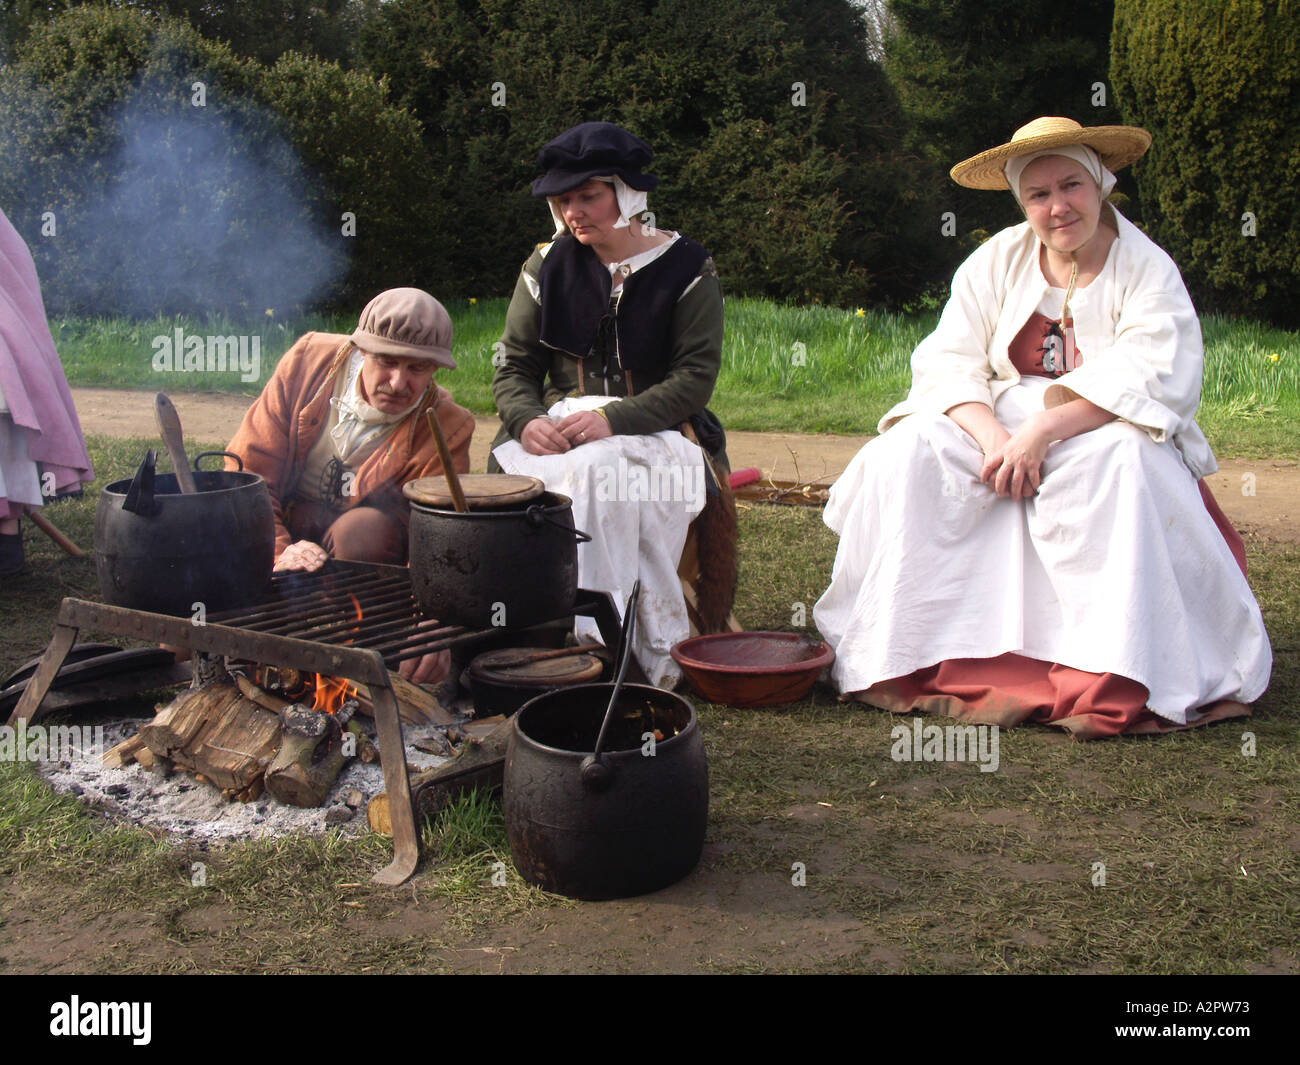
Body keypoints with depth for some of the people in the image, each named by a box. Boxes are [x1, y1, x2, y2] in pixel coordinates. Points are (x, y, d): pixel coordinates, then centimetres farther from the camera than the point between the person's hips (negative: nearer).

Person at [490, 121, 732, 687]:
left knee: (600, 470, -36)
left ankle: (652, 654, -29)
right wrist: (527, 421, -14)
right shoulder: (547, 265, 10)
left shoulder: (687, 269, 0)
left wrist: (613, 419, -23)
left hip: (654, 429, -3)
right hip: (559, 424, 4)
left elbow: (694, 378, -8)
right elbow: (513, 366, 9)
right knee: (515, 470, -30)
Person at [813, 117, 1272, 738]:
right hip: (996, 426, 3)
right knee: (912, 451, -24)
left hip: (1102, 436, -2)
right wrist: (993, 436, -25)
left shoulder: (1148, 270, -3)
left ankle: (1116, 682, -32)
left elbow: (1146, 380, -18)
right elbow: (950, 361, -4)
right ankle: (902, 655, -21)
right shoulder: (997, 261, 5)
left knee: (1124, 463, -36)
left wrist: (1041, 431, -31)